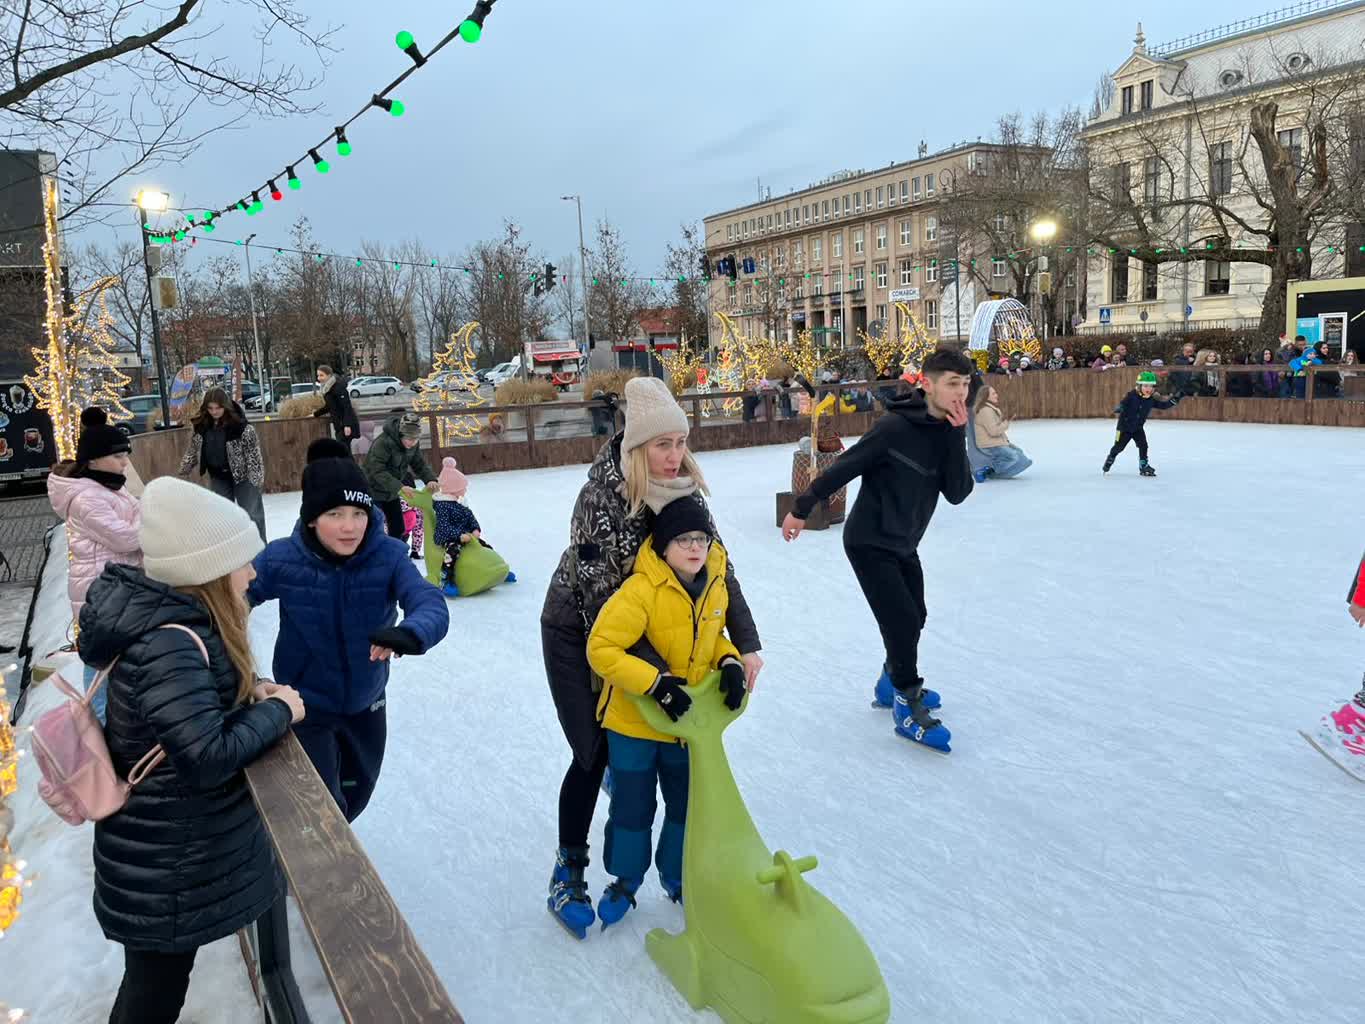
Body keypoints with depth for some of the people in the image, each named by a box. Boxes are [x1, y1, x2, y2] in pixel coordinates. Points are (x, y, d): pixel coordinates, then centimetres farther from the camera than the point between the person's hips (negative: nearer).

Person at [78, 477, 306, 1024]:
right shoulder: (171, 644, -30)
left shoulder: (159, 615, -1)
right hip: (168, 864, -9)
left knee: (156, 978, 27)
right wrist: (276, 711, -17)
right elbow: (209, 756, -32)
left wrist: (247, 687, -3)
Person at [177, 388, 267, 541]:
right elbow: (193, 450, 10)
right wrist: (184, 471, 8)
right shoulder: (201, 425, -4)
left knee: (252, 513, 4)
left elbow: (253, 452, -17)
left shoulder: (240, 425, -19)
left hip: (243, 475, -5)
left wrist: (257, 476, -20)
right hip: (218, 477, 5)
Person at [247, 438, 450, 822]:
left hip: (366, 701, 3)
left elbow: (432, 605, -35)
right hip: (306, 704, -3)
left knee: (357, 790, 27)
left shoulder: (388, 556, -23)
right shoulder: (282, 559, -23)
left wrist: (410, 634, -58)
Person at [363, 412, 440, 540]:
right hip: (374, 492, -7)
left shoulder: (412, 444, -9)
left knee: (399, 529, 13)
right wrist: (399, 486, -47)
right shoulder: (384, 442, -31)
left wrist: (430, 479, -23)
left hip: (392, 492, 7)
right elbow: (377, 470, -36)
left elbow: (420, 464, -2)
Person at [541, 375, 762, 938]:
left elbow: (718, 567, -11)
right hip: (576, 632, -5)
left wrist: (745, 646, -20)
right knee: (593, 751, -3)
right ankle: (569, 870, 14)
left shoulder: (685, 491, -12)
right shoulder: (601, 497, -29)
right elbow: (601, 594, -31)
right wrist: (653, 673, -34)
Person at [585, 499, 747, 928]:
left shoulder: (716, 587, -5)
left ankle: (678, 879, 42)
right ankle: (625, 881, 37)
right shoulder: (640, 591, -27)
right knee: (632, 808, 12)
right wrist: (656, 684, -30)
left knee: (687, 805, 19)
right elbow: (601, 649, -27)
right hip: (633, 721, -5)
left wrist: (729, 662, -8)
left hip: (688, 721, 5)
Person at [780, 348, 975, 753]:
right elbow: (842, 469, -16)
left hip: (904, 544, 8)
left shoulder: (948, 432, -2)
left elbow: (957, 493, -12)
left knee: (914, 619, 16)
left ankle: (892, 683, 37)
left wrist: (957, 435, -21)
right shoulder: (896, 426, -22)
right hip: (870, 542, -8)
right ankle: (908, 708, 4)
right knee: (902, 622, -10)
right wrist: (801, 509, -10)